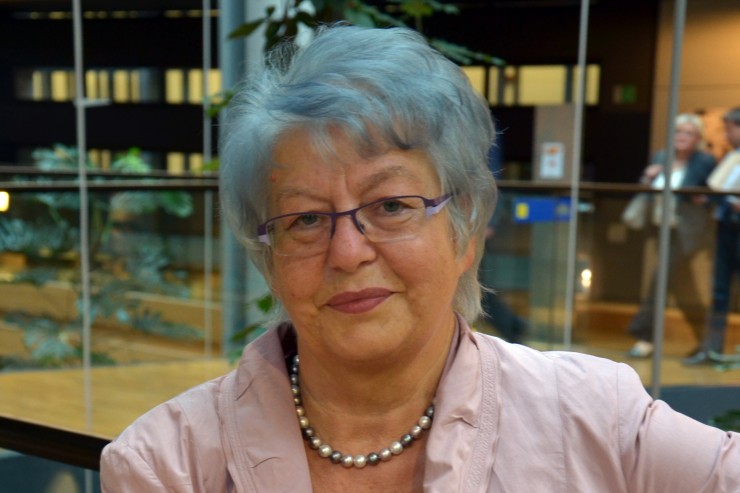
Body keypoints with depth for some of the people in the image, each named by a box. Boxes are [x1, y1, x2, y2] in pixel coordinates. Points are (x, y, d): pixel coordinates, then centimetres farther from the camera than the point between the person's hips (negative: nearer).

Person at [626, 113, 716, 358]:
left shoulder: (706, 162, -5)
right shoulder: (660, 157, 10)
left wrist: (704, 199, -18)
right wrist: (647, 178, -5)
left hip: (686, 231, -6)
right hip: (661, 228, 7)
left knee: (662, 276, -13)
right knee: (680, 283, 16)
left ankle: (645, 336, -5)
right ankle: (704, 336, 33)